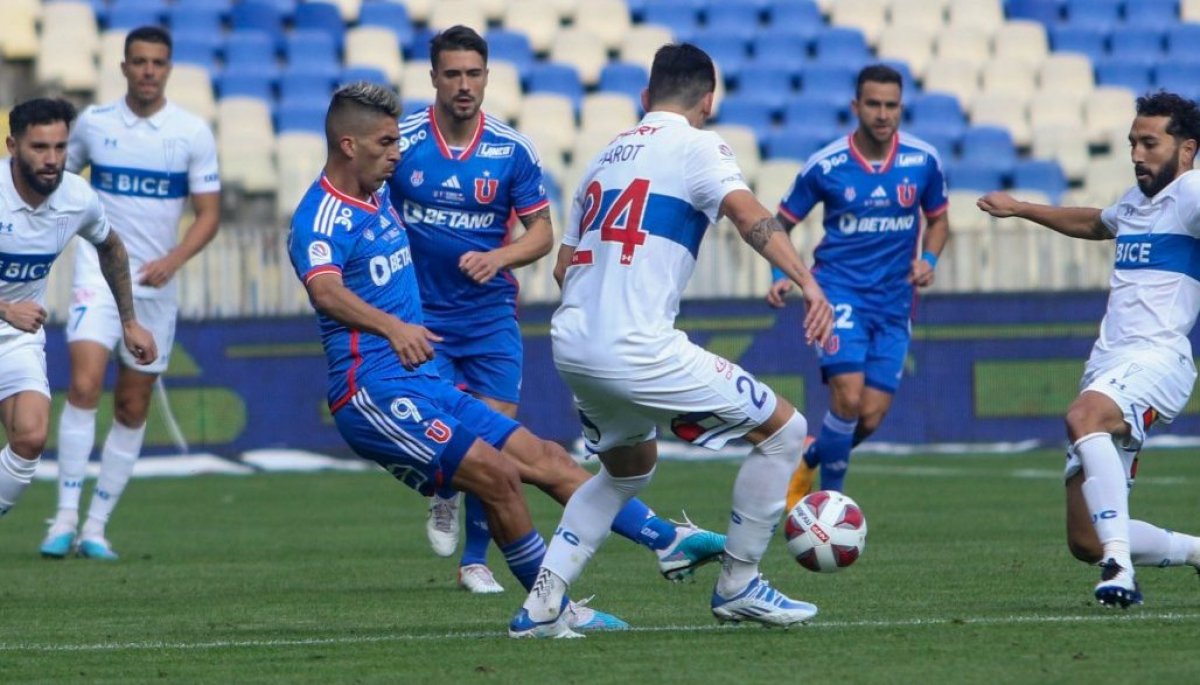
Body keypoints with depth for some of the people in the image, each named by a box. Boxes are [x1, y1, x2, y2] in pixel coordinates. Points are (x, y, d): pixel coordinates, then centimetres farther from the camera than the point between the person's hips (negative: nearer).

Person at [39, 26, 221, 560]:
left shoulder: (193, 132, -2)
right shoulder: (93, 122, 1)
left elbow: (208, 213, -1)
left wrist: (173, 260, -17)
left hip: (155, 282, 1)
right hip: (98, 271, -1)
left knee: (133, 409, 5)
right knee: (84, 384, -19)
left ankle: (96, 528, 14)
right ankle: (66, 517, -17)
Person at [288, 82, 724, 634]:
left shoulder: (378, 200, 15)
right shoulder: (321, 219, -15)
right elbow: (326, 292, -36)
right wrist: (391, 325, -51)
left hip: (422, 382, 10)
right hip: (374, 391, -10)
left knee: (544, 459, 6)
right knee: (498, 474, -19)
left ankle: (667, 542, 7)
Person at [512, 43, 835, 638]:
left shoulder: (607, 156, 22)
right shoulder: (695, 146, 0)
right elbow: (747, 214, -19)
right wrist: (806, 282, -29)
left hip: (570, 344, 8)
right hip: (635, 350, -8)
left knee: (629, 468, 31)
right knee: (782, 429, 5)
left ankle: (541, 604, 18)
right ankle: (737, 586, 11)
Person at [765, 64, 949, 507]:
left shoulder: (923, 161, -2)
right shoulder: (825, 166, -7)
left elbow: (938, 221, 15)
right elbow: (780, 224, 5)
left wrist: (928, 260, -5)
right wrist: (781, 275, -11)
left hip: (893, 301, 3)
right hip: (840, 290, -3)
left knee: (871, 417, -1)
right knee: (849, 396, -22)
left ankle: (807, 460, 30)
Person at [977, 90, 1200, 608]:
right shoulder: (1136, 200, 24)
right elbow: (1095, 224, 47)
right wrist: (1020, 209, 57)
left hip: (1155, 361, -9)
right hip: (1108, 366, 9)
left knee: (1084, 416, -42)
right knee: (1085, 542, 3)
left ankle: (1119, 566, -44)